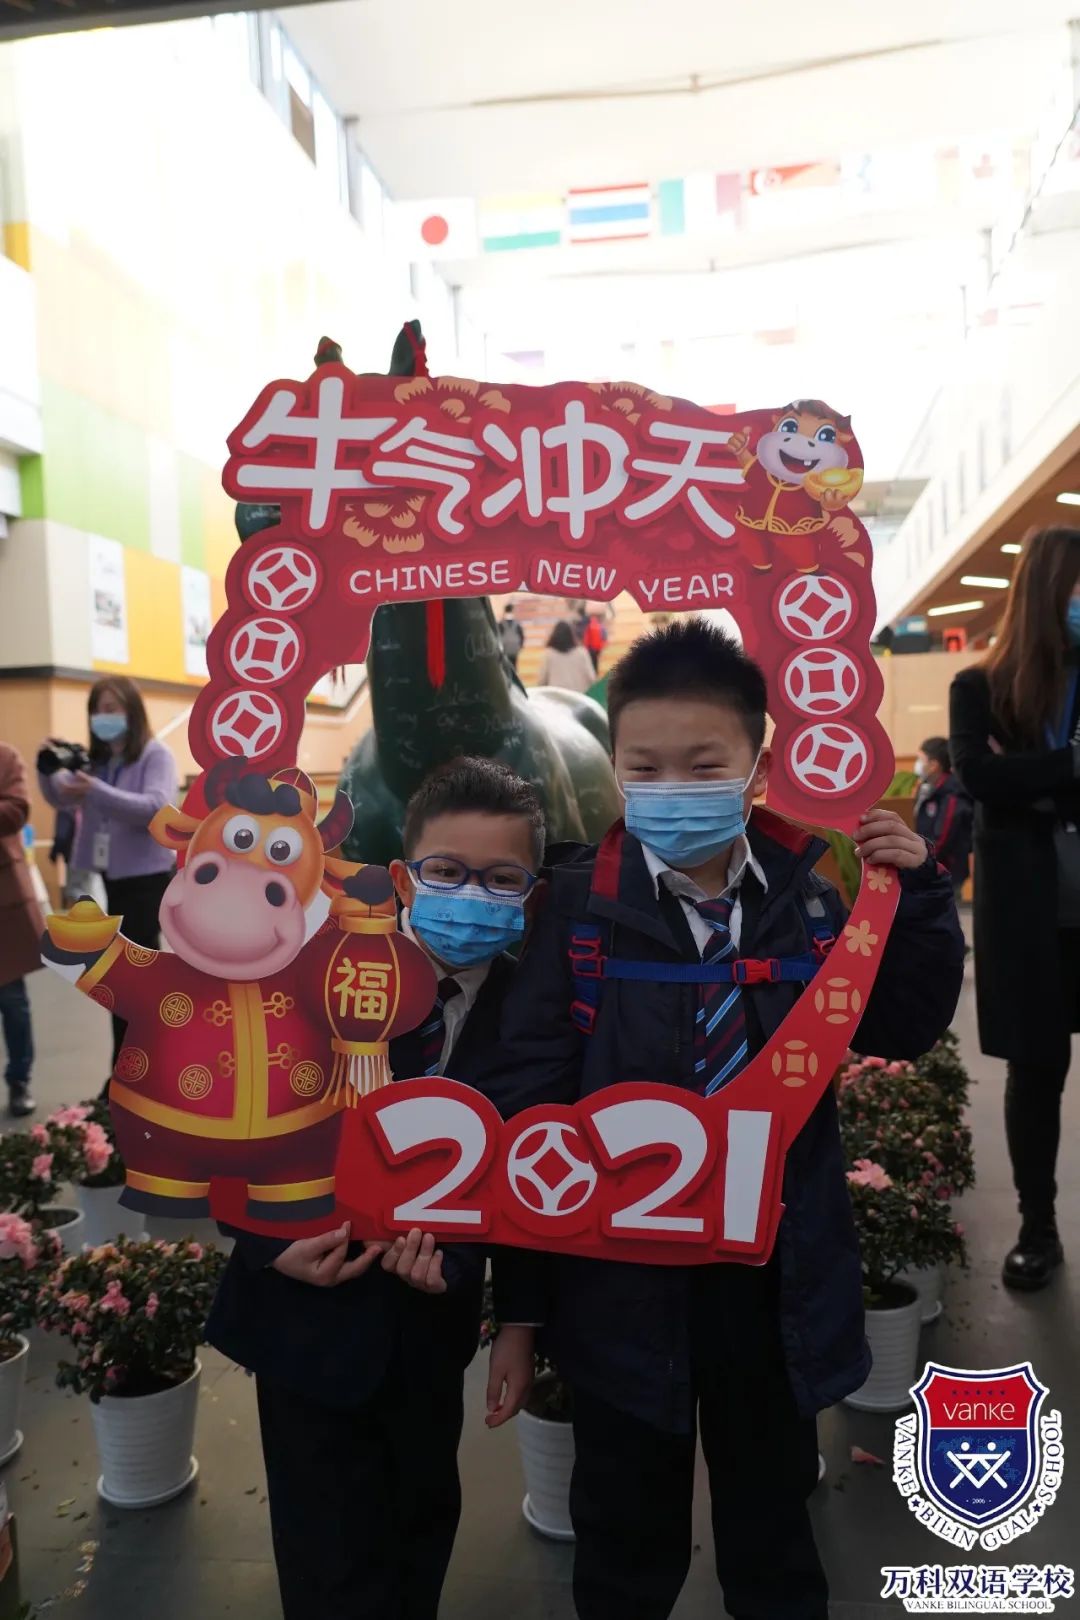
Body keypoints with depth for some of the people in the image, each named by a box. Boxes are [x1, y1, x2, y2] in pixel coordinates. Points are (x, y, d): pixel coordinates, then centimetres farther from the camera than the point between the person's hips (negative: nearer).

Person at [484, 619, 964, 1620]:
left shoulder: (809, 895, -7)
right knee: (626, 1535, 23)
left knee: (773, 1511, 27)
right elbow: (529, 1088, -12)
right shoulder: (581, 904, -14)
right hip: (622, 1271, -1)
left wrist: (916, 894, -9)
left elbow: (901, 1029, 3)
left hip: (775, 1271, 2)